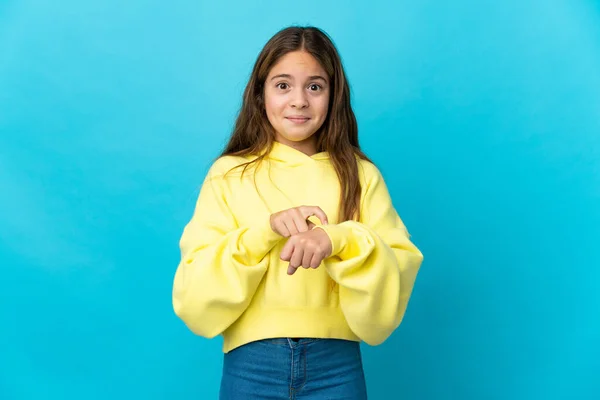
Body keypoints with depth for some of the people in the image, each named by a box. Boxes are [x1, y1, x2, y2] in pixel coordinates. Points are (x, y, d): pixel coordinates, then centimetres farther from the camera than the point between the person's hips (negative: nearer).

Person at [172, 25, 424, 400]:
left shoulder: (361, 175, 2)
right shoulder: (228, 175, 0)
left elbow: (392, 292, -7)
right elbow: (195, 301, -7)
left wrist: (342, 242, -24)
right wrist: (263, 233, -19)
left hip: (337, 366, 1)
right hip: (251, 366, 0)